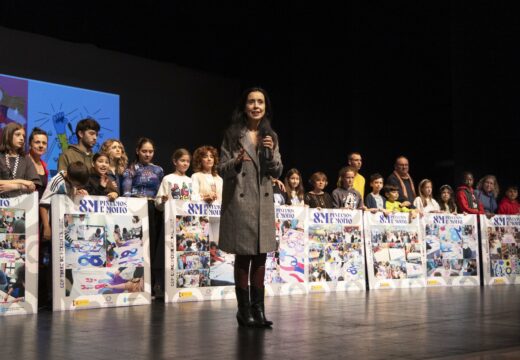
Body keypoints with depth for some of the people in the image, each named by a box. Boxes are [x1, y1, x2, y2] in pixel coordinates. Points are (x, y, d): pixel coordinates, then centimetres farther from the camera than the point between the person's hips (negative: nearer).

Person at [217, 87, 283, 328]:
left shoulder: (271, 136, 10)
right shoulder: (233, 134, 0)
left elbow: (277, 172, 8)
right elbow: (222, 169, -1)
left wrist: (271, 154, -10)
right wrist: (236, 162, -21)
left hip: (264, 202, 4)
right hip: (239, 200, -4)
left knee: (261, 256, 4)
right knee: (243, 256, -1)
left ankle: (258, 308, 11)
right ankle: (244, 309, 8)